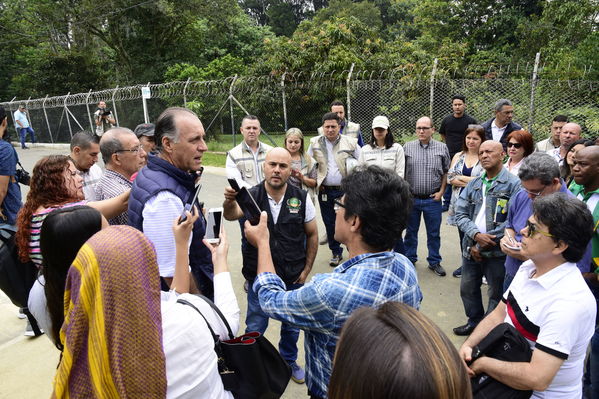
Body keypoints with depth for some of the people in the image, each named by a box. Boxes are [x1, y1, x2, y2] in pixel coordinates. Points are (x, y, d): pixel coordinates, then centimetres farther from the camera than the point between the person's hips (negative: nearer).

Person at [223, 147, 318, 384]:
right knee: (254, 328, 15)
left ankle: (289, 361, 47)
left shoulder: (301, 198, -9)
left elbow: (312, 234, 1)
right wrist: (230, 202, -55)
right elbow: (232, 215, -32)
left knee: (292, 325, 20)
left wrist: (307, 269, -1)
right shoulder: (251, 195, -12)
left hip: (293, 277, 1)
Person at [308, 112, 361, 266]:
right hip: (325, 191, 2)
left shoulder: (351, 142, -2)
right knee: (329, 223, 11)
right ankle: (336, 253, 27)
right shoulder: (315, 143, 3)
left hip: (345, 190, -2)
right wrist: (314, 182, 0)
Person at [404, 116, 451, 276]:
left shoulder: (442, 148, 1)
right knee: (411, 231, 13)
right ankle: (410, 259, 29)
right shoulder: (407, 147, 0)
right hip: (411, 198, 0)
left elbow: (446, 172, 7)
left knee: (434, 233, 10)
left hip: (432, 199, 0)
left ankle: (434, 261, 25)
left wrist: (441, 191, -1)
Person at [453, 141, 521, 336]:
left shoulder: (513, 184, -10)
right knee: (467, 289, 19)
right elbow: (460, 213, 4)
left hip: (497, 251, -5)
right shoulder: (473, 184, 8)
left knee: (496, 294, 11)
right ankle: (475, 321, 42)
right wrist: (476, 235, -15)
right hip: (471, 248, 6)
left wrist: (484, 244, -15)